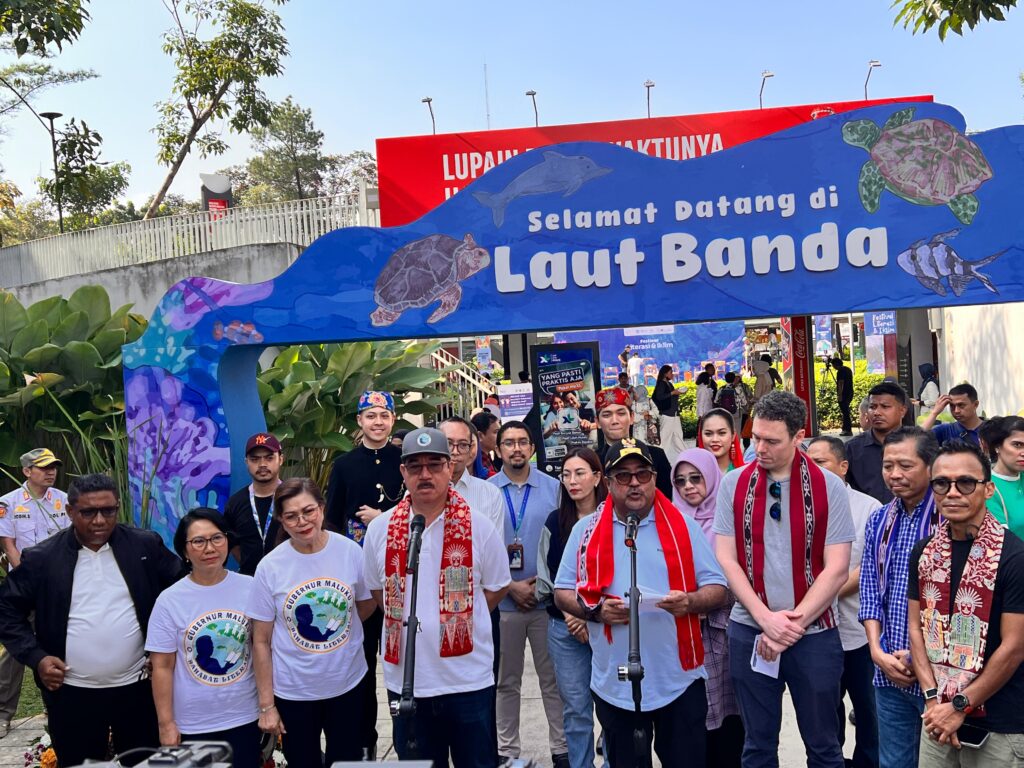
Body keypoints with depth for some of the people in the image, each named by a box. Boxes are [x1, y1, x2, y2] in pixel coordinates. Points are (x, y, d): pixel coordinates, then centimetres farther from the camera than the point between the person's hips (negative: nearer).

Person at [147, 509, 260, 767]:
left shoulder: (249, 588, -5)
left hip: (245, 717, 2)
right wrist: (166, 724, -5)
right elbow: (162, 667, -5)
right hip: (192, 725, -1)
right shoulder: (170, 600, -9)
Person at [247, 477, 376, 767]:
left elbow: (366, 605, 8)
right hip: (293, 692, -1)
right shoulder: (269, 567, -12)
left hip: (347, 684, 1)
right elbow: (261, 642, -6)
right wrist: (266, 705, -5)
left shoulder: (350, 551, -10)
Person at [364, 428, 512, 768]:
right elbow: (376, 590, 12)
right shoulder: (380, 529, 1)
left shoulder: (477, 526, -4)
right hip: (405, 680, 2)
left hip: (469, 679, -1)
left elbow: (497, 586, 6)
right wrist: (409, 618, 3)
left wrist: (460, 615, -1)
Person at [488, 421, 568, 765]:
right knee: (507, 681, 12)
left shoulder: (553, 488, 0)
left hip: (547, 597, 0)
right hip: (503, 600, 0)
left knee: (553, 678, 8)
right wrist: (510, 586, -9)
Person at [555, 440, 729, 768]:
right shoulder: (586, 530, 3)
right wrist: (596, 610, -14)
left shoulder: (682, 526, 1)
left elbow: (717, 589, 1)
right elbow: (562, 593, 5)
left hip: (679, 680, 0)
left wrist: (690, 601, -19)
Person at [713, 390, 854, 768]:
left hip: (814, 633, -1)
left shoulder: (829, 487, -4)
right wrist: (767, 619, -12)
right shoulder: (734, 484, 0)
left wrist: (794, 625, -12)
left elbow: (836, 568, -7)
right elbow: (726, 560, -2)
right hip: (749, 631, 1)